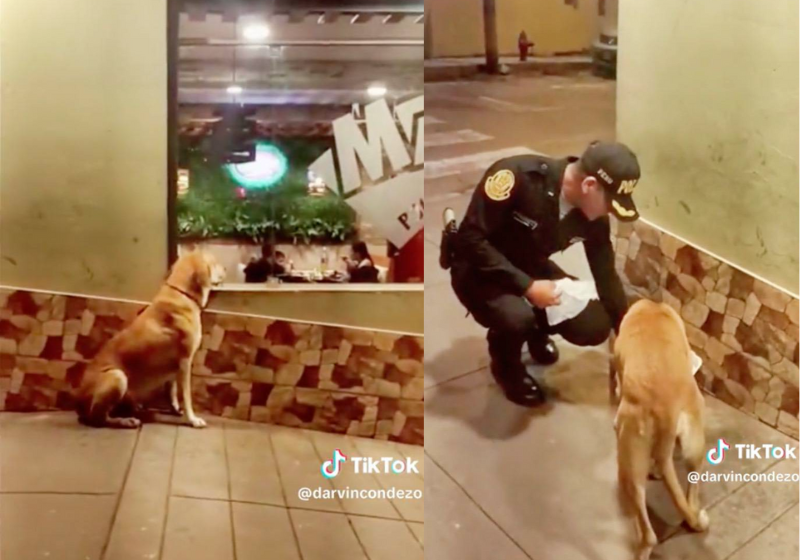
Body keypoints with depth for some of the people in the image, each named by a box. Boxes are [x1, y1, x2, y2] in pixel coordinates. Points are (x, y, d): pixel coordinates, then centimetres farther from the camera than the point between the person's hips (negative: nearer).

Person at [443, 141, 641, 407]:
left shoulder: (593, 218, -14)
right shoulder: (519, 176, -33)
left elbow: (606, 276, -2)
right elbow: (470, 238, -30)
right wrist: (526, 286, -34)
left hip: (530, 267, 6)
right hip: (480, 269, -5)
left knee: (594, 327, -11)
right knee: (517, 317, -36)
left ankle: (536, 331, 23)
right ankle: (506, 366, 1)